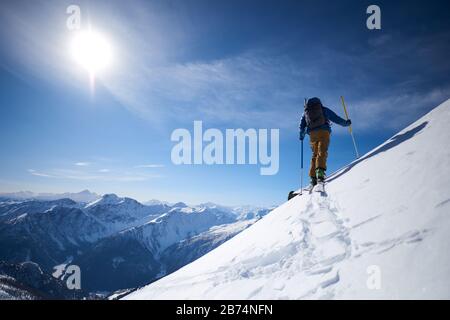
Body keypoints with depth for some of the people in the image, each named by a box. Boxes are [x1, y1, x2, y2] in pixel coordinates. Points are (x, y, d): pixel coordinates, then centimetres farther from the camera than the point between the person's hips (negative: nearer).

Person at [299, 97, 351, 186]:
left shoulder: (306, 112, 23)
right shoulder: (324, 109, 18)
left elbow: (302, 126, 18)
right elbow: (336, 118, 17)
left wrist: (302, 136, 30)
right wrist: (345, 123, 29)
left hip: (312, 134, 3)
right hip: (323, 132, -2)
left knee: (315, 154, 9)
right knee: (322, 152, -14)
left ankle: (313, 177, -3)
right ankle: (320, 172, -39)